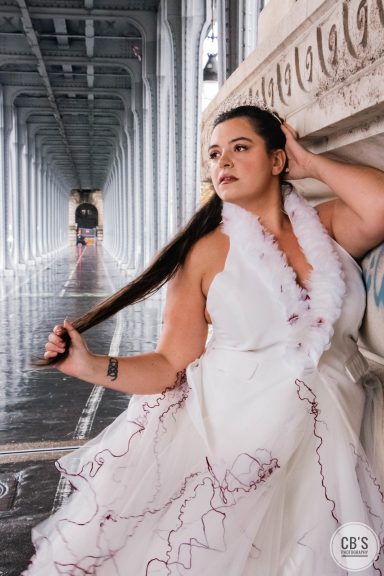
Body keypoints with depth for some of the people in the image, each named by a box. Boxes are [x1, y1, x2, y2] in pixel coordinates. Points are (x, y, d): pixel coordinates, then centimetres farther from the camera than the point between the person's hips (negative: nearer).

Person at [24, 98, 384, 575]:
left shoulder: (325, 226, 5)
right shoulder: (206, 252, -1)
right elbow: (172, 365, -2)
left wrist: (311, 164, -3)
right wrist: (92, 367, -16)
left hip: (323, 445, 2)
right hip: (228, 438, -1)